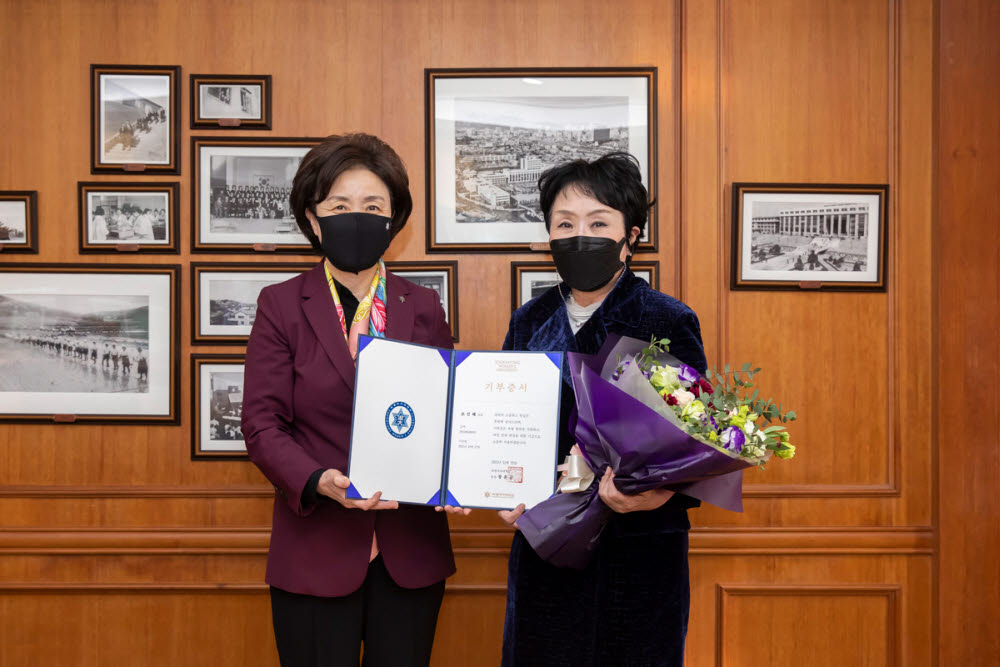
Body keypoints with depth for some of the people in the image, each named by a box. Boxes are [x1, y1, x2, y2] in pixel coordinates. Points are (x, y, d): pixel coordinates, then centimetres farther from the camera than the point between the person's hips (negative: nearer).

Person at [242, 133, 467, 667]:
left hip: (411, 556, 2)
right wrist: (319, 482, -22)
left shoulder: (423, 308, 8)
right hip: (316, 554, -2)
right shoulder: (281, 306, 1)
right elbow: (263, 423, -4)